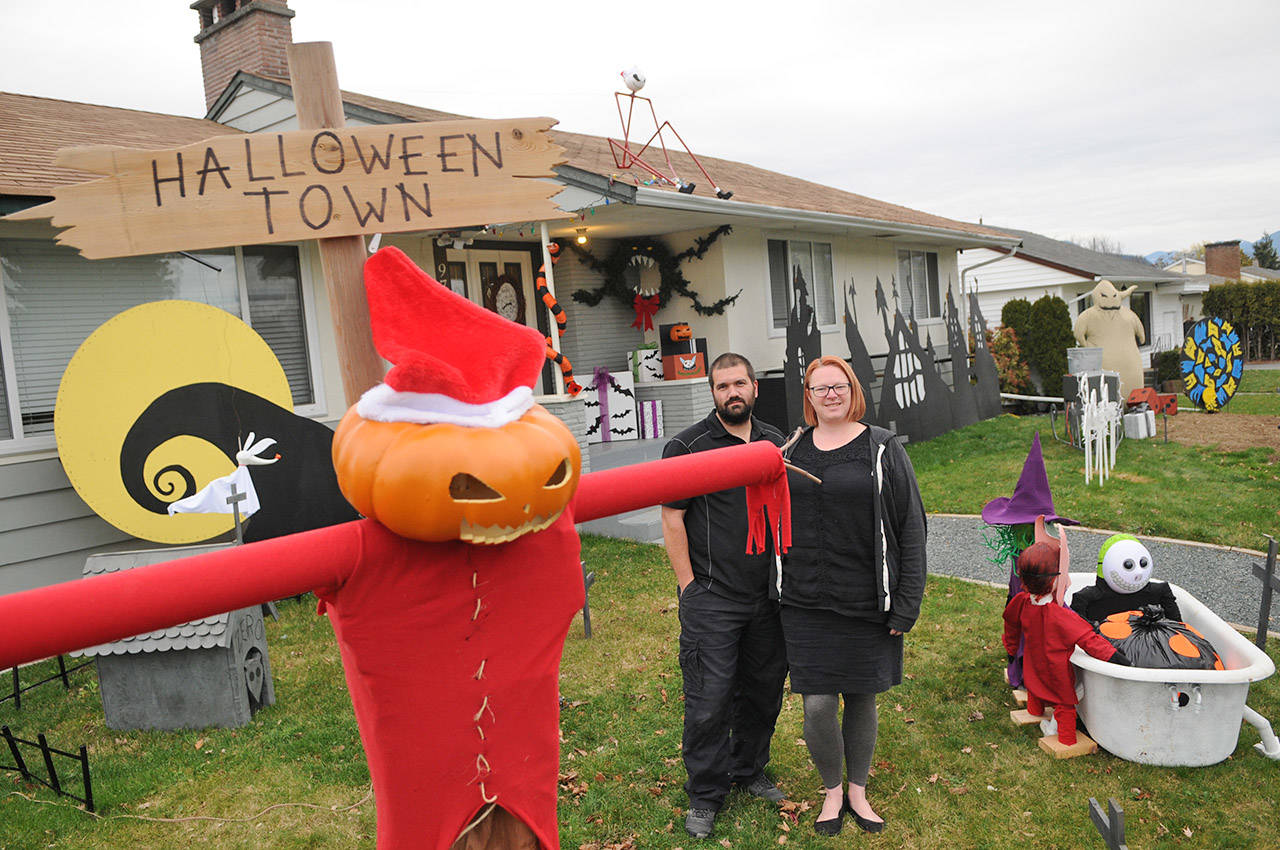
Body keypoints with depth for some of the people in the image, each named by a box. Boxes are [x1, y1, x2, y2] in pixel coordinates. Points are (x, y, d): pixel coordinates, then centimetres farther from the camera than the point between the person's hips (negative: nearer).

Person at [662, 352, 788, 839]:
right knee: (709, 702, -1)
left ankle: (750, 771, 37)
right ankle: (705, 796, 18)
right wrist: (689, 584, -9)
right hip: (711, 599, -5)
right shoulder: (687, 446, -7)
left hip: (769, 597, 5)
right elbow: (672, 520, -7)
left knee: (763, 689, 16)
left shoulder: (775, 443, 9)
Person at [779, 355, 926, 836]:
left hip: (866, 604, -1)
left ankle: (858, 791, 35)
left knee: (861, 700, 12)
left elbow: (911, 530, -2)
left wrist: (905, 606, -6)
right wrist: (779, 588, 9)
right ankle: (832, 791, 27)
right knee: (818, 705, 0)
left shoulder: (883, 450, -3)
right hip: (806, 605, 1)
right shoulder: (792, 449, 5)